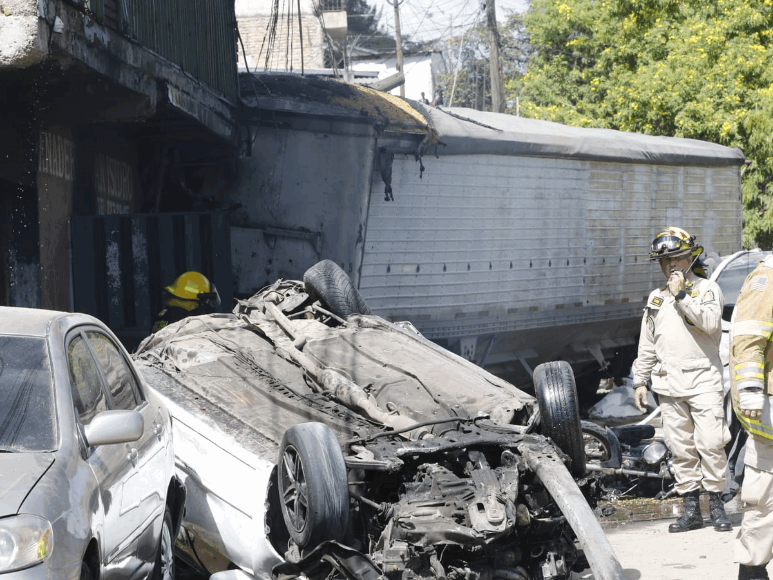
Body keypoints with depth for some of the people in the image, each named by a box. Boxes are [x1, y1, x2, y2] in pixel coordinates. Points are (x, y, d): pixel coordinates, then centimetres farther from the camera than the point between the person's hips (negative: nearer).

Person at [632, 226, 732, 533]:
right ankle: (691, 509, 8)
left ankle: (717, 505, 0)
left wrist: (682, 295, -13)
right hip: (669, 384, 4)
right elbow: (647, 346, 22)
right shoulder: (655, 299, 18)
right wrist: (640, 381, 17)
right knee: (681, 449, 3)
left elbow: (710, 322, -16)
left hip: (704, 379, -4)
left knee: (711, 444, -11)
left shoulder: (707, 288, 4)